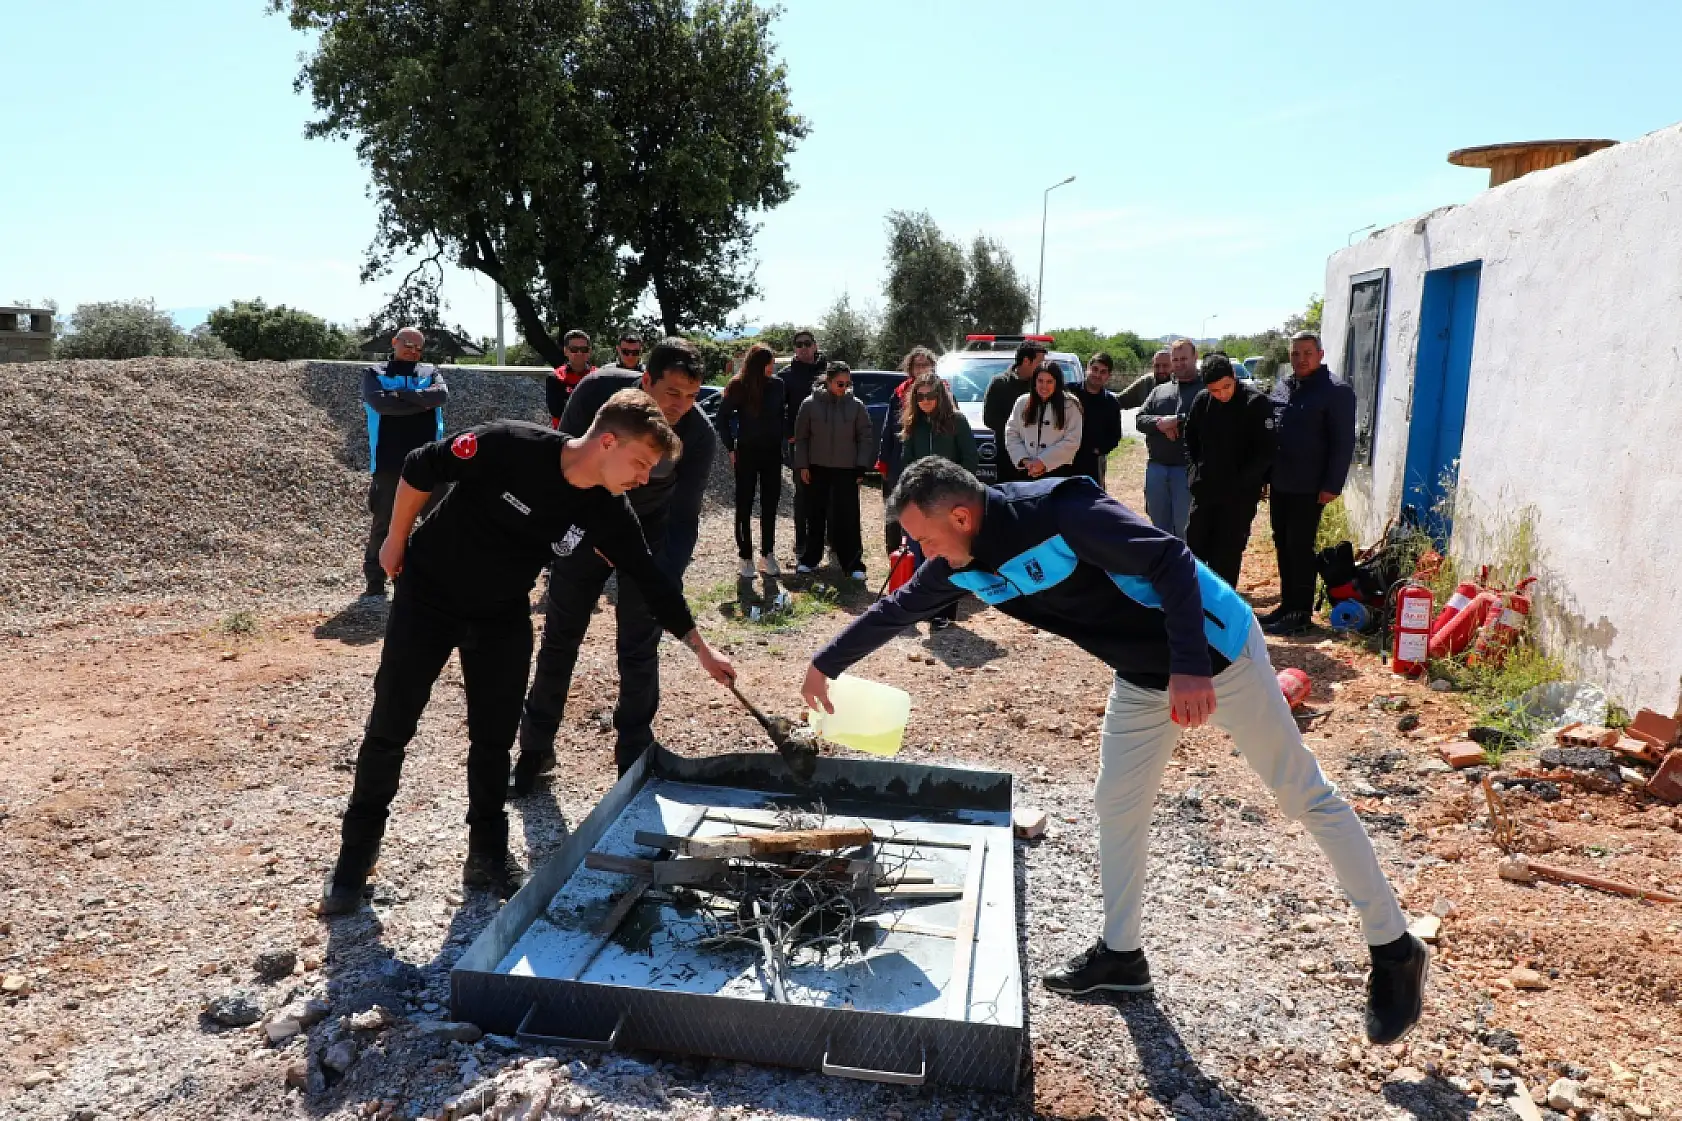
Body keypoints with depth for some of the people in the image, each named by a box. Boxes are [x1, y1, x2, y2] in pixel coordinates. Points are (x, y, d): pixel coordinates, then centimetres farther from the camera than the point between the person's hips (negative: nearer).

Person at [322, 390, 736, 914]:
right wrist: (396, 542, -5)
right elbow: (421, 467, -16)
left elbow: (650, 578, -6)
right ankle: (355, 855, 21)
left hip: (503, 619, 4)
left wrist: (701, 647, -4)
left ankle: (488, 855, 23)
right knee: (388, 729, 3)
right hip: (427, 597, -3)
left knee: (494, 738, 6)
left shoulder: (607, 512, -16)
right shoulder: (509, 445, -29)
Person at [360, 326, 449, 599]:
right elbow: (380, 403, -13)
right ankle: (375, 581, 13)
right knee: (383, 523, 4)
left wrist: (402, 394, -13)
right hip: (388, 462, -2)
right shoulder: (375, 373, 6)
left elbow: (442, 394, -9)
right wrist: (422, 402, -8)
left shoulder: (430, 371, 12)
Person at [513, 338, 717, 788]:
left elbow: (683, 518, -24)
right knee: (559, 637, 6)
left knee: (638, 648, -3)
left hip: (649, 531, -1)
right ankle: (535, 747, 22)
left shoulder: (700, 435, -27)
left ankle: (634, 760, 13)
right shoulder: (598, 390, -26)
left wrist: (667, 585, -37)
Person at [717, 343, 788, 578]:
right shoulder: (738, 387, -8)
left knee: (770, 506, 8)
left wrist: (784, 437, 2)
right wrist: (731, 448, -3)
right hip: (747, 453, -3)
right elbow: (723, 418, -1)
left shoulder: (777, 385, -1)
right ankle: (745, 557, 11)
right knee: (744, 506, 3)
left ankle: (768, 555, 18)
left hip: (772, 453, 3)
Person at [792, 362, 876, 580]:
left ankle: (853, 563, 7)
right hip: (817, 469, 1)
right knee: (815, 516, 11)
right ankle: (810, 558, 25)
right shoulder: (810, 404, -2)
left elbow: (866, 438, 2)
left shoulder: (856, 406, -3)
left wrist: (861, 466, -4)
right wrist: (802, 465, 1)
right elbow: (801, 437, 5)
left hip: (846, 471, -1)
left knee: (848, 518, 0)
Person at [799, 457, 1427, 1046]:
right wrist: (826, 664, 16)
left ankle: (1394, 951, 20)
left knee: (1305, 797, 4)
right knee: (1117, 805, 12)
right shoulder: (963, 564, -6)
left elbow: (1171, 560, -30)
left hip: (1214, 652, -8)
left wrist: (1190, 668, -35)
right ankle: (1121, 955, 29)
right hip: (1143, 675, 8)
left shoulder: (1057, 509, -31)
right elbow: (897, 609, 8)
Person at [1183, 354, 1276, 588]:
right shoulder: (1201, 401, 1)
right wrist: (1193, 472, 4)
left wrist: (1243, 480, -15)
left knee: (1227, 557, 2)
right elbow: (1189, 439, 15)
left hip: (1240, 494, -5)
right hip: (1204, 490, 5)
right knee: (1194, 547, 12)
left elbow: (1266, 450, -12)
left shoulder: (1257, 402, -12)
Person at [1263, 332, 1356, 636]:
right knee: (1282, 545, 12)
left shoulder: (1336, 391, -10)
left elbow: (1344, 442, -13)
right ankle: (1287, 604, 22)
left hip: (1309, 487, -7)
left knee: (1300, 548, -3)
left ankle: (1300, 613, 5)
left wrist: (1333, 485, -17)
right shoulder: (1282, 386, 12)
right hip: (1279, 484, 7)